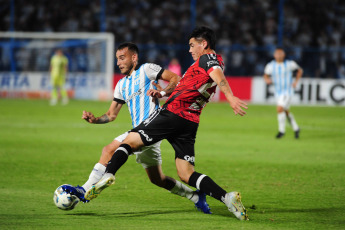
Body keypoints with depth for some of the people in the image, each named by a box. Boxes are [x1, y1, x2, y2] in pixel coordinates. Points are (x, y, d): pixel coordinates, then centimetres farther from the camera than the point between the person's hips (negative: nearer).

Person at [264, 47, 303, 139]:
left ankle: (281, 130, -6)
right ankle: (296, 128, 33)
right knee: (286, 112, 14)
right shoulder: (270, 66, -2)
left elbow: (300, 70, 8)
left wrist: (296, 82, -2)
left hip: (287, 91, -4)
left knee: (280, 109, -20)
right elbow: (266, 75, 12)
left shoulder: (289, 64, -8)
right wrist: (267, 80, -12)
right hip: (278, 92, 5)